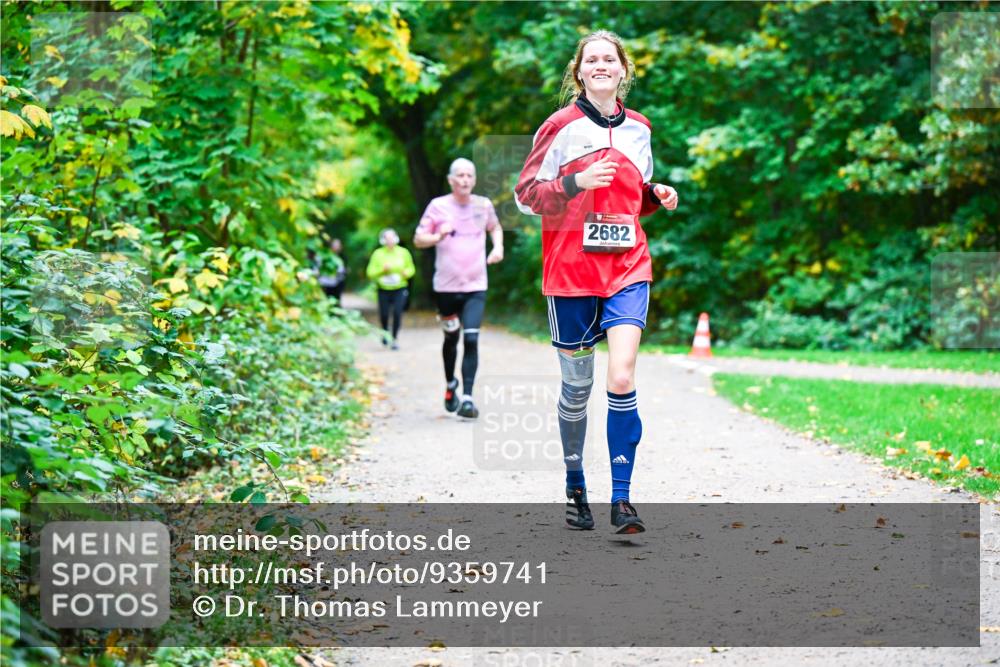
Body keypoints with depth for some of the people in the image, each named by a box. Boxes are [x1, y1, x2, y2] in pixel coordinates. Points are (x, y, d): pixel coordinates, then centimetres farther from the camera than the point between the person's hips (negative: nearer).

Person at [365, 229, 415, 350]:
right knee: (384, 314, 0)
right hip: (384, 290, 0)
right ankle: (386, 331, 34)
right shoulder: (378, 254, -3)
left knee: (397, 312, -16)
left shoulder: (403, 252, 0)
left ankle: (395, 338, -1)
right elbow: (370, 273, -4)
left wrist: (406, 273, -12)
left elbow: (411, 269, 9)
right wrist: (382, 269, -20)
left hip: (399, 289, 0)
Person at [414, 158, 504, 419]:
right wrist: (438, 236, -22)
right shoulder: (438, 206, -4)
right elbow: (418, 239, -2)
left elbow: (495, 227, 24)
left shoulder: (483, 204, 3)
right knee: (451, 339, 15)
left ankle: (467, 398, -14)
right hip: (446, 286, 0)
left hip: (476, 287, 0)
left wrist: (498, 246, 4)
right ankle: (450, 384, 40)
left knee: (471, 340, -14)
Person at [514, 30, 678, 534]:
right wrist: (576, 182, -19)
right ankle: (575, 488, 26)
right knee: (576, 386, 7)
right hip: (570, 271, -2)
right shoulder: (561, 126, -3)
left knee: (621, 378, -14)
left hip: (627, 269, 2)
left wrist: (658, 195, 3)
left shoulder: (638, 127, 11)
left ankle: (621, 499, -9)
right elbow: (525, 195, -5)